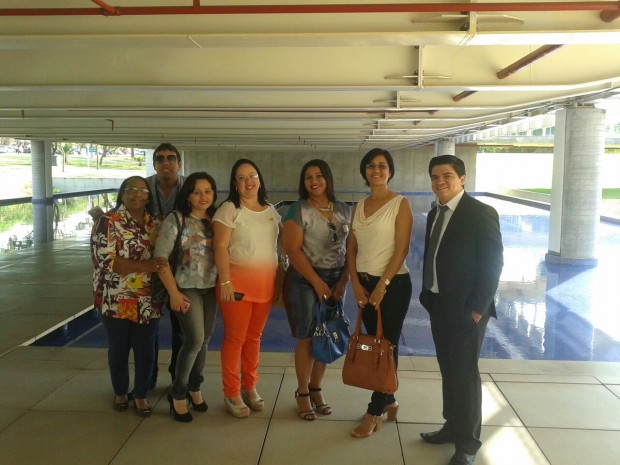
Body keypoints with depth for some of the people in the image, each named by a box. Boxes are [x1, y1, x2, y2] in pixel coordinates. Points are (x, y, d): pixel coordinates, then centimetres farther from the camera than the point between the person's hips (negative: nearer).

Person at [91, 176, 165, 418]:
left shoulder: (155, 223, 7)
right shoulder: (109, 221, -8)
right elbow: (104, 259, -17)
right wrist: (143, 266, -24)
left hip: (147, 300, 3)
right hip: (116, 300, -3)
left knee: (146, 349, 7)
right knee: (119, 348, 12)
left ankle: (141, 395, 26)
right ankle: (120, 393, 32)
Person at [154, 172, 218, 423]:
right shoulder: (176, 219, -9)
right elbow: (160, 256, -12)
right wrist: (173, 293, -15)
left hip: (210, 288, 5)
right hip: (186, 288, -5)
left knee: (204, 341, 11)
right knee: (195, 340, -11)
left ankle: (194, 388, 30)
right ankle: (178, 394, 8)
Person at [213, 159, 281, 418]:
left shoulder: (271, 211, 13)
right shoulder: (229, 209, -6)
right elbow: (220, 247, -11)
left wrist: (280, 277, 14)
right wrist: (225, 281, -17)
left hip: (265, 283, 5)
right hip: (238, 281, -5)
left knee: (254, 336, 12)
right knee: (235, 338, 0)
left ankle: (249, 387, 26)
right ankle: (231, 394, 12)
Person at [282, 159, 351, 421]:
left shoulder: (344, 211, 7)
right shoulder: (298, 210, -6)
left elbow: (351, 249, 7)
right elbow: (293, 250, -12)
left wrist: (343, 282, -4)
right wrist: (317, 282, -15)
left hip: (335, 281, 4)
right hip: (305, 281, -4)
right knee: (307, 338, 0)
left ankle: (316, 389, 25)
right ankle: (302, 393, 16)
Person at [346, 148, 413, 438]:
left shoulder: (400, 204, -7)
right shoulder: (359, 207, 10)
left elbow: (401, 250, -13)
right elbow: (351, 248, 8)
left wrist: (382, 285, -17)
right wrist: (356, 284, -3)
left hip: (393, 284, -6)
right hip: (364, 283, 6)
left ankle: (374, 413, 12)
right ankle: (388, 402, 29)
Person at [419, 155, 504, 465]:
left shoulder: (481, 213, -12)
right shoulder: (435, 214, 10)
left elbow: (493, 263, -15)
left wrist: (478, 308, -16)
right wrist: (427, 295, 7)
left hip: (466, 309, -7)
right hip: (438, 305, 7)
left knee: (465, 373, 2)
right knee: (448, 370, 17)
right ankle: (453, 426, 32)